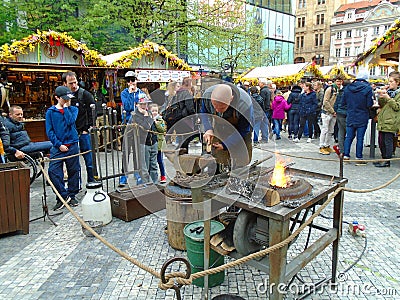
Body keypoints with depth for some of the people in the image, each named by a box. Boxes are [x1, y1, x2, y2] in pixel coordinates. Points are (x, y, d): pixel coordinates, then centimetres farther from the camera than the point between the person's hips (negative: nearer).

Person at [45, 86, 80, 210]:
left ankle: (71, 196, 21)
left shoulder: (73, 109, 7)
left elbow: (70, 121, -13)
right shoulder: (50, 112, 4)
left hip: (72, 146, 1)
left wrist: (66, 107, -5)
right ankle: (63, 196, 4)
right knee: (53, 171, -9)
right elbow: (49, 131, 0)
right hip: (57, 147, -1)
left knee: (73, 172, 7)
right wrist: (58, 144, -9)